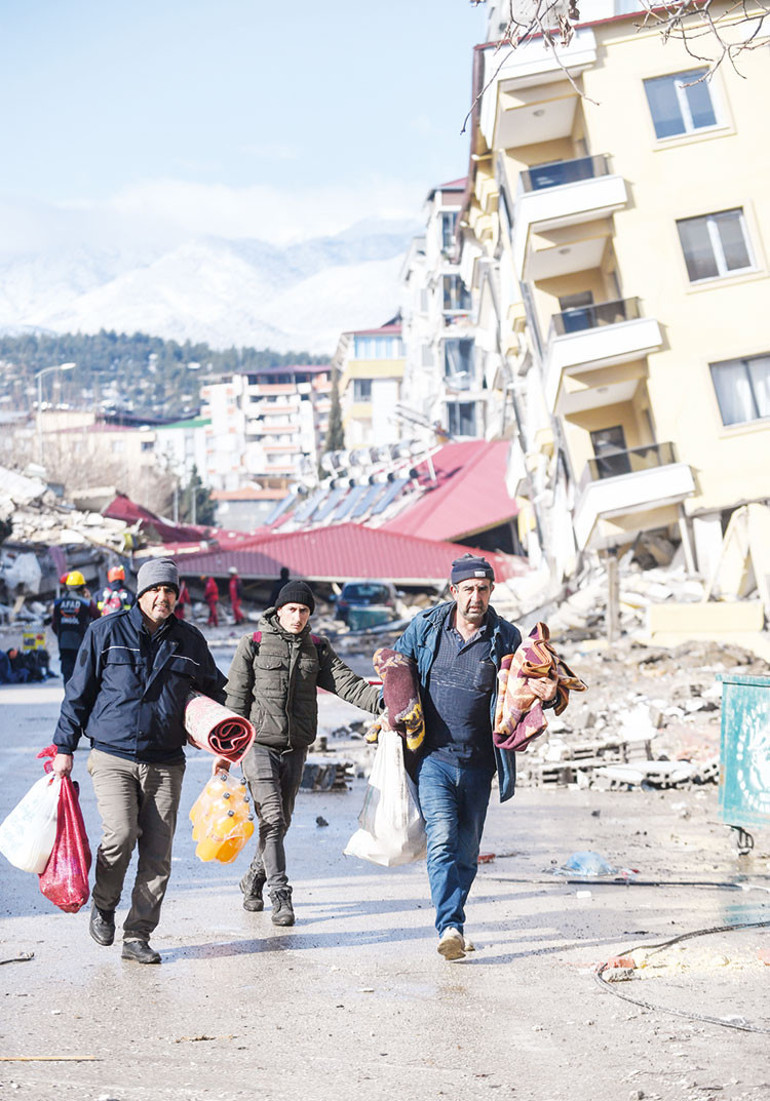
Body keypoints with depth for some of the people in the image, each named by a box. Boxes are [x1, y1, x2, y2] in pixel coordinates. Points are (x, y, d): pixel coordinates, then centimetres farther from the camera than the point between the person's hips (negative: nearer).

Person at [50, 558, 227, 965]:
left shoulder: (190, 640, 9)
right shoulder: (106, 631, 3)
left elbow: (215, 689, 25)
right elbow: (79, 692, 6)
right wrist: (64, 748, 5)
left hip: (166, 763, 3)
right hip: (112, 756, -3)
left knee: (157, 852, -2)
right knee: (120, 834, -19)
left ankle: (137, 937, 9)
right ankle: (103, 905, 10)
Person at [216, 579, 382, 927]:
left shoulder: (317, 648, 8)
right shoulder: (254, 644, -2)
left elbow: (346, 683, -4)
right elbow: (236, 698, -1)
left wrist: (380, 699, -23)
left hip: (296, 748, 4)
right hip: (258, 744, -4)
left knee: (281, 821, 12)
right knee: (272, 818, -13)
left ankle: (255, 878, 32)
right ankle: (279, 894, -12)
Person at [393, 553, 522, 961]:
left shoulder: (505, 638, 1)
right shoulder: (424, 627, 1)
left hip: (478, 763, 2)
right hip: (433, 756, -1)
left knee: (467, 850, 8)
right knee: (442, 839, -16)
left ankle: (452, 920, 23)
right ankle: (451, 929, -22)